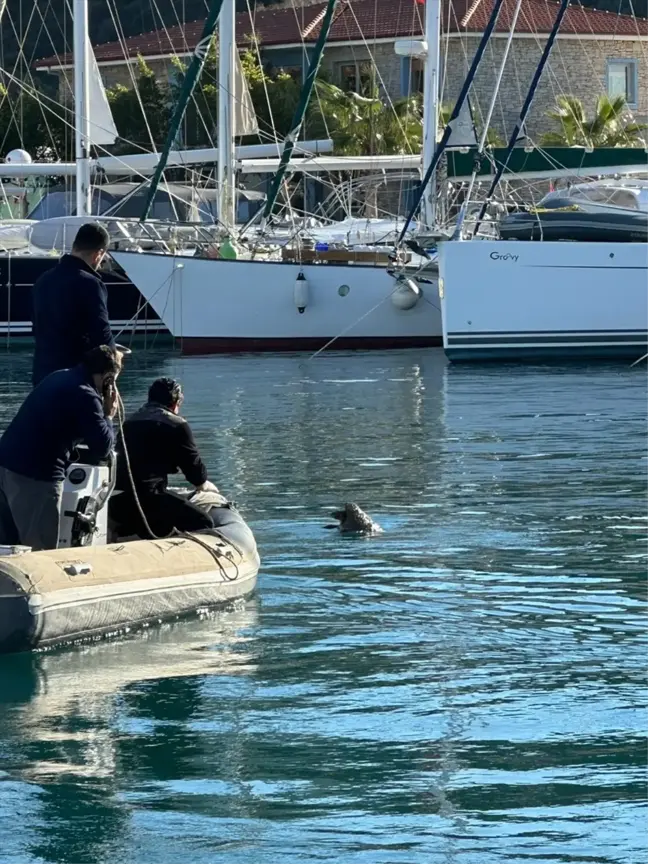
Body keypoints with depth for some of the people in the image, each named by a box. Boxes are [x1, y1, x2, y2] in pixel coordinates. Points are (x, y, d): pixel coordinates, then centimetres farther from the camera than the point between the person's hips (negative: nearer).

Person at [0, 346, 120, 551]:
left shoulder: (58, 378, 15)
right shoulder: (85, 396, -11)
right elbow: (102, 447, -10)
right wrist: (108, 416, 6)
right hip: (34, 476, -9)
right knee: (40, 553, -1)